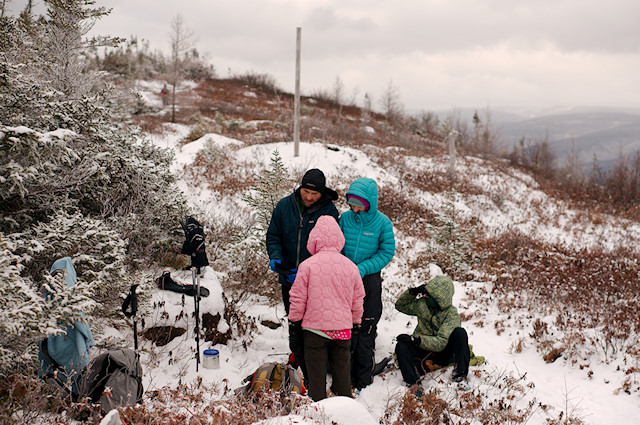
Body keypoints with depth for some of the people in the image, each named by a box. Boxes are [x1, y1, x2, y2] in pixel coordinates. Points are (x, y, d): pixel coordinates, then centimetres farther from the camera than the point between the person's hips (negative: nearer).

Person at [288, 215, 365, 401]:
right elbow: (358, 299, 10)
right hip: (343, 326, 3)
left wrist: (294, 319, 9)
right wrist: (356, 321, 23)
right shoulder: (350, 266, 1)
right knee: (341, 366, 15)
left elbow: (298, 298, -6)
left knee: (316, 369, 7)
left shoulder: (307, 265, -10)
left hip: (314, 326, -3)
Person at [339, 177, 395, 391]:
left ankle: (364, 379, 16)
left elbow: (387, 252, -5)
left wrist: (362, 268, -15)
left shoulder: (382, 223, -8)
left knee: (365, 330, 3)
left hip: (370, 280, -2)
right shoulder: (345, 218, -2)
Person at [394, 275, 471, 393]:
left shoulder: (451, 313, -14)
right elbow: (400, 305, 19)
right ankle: (413, 383, -44)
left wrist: (415, 339, -32)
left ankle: (459, 375, -27)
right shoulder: (422, 304, 2)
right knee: (401, 345, -28)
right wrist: (411, 293, 0)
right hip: (423, 352, 3)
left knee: (459, 332, -29)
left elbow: (441, 343, -23)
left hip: (443, 353, -3)